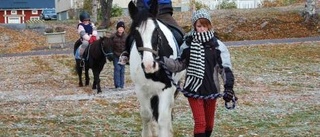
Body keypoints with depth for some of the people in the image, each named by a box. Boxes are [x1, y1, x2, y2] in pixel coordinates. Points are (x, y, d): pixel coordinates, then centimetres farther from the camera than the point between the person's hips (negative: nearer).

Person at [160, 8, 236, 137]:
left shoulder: (217, 45, -4)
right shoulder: (188, 44, -2)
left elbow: (225, 68, -8)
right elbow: (178, 65, 4)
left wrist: (229, 87, -22)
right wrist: (162, 60, -12)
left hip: (211, 89, 1)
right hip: (194, 89, -1)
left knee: (209, 122, 15)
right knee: (200, 122, -3)